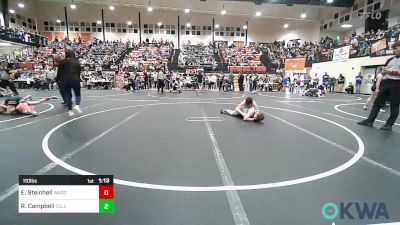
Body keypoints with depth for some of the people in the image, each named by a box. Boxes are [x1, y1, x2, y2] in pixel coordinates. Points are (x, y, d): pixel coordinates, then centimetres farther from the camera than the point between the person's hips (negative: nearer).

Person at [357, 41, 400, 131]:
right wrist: (384, 71, -5)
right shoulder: (390, 60, 15)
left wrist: (392, 72, -19)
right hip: (386, 82, 6)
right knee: (378, 102, 5)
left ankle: (389, 124, 8)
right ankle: (370, 120, 9)